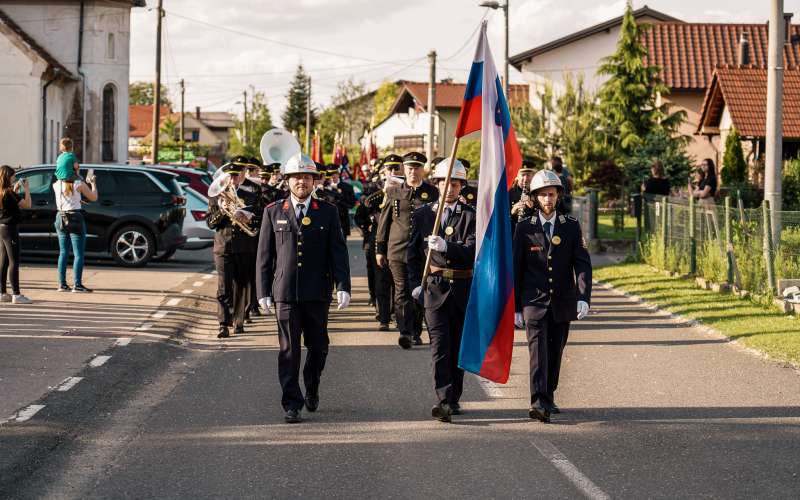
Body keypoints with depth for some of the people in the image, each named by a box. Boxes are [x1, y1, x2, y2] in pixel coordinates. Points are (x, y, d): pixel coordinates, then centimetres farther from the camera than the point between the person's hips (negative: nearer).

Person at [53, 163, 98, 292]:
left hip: (61, 219, 5)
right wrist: (93, 183, 16)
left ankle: (62, 284, 11)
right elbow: (93, 197, -1)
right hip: (76, 219, -5)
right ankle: (77, 284, -7)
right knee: (78, 254, -2)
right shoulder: (79, 184, -9)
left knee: (63, 252, 13)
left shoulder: (57, 184, 3)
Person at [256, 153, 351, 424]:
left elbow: (339, 251, 2)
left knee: (318, 346, 9)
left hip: (317, 293, 1)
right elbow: (264, 255, 7)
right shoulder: (273, 212, 6)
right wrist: (263, 291, 1)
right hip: (285, 292, -1)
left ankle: (312, 389, 35)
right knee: (289, 349, -1)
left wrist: (343, 286, -9)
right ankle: (292, 404, 2)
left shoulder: (328, 212, 6)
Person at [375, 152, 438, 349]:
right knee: (402, 292, -8)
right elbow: (384, 221, 10)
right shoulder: (393, 191, 6)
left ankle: (416, 332, 18)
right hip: (397, 249, 0)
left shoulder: (432, 192, 5)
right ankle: (405, 332, -14)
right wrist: (380, 249, 7)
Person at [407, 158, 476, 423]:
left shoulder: (470, 216, 2)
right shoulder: (422, 215, 8)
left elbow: (473, 250, -12)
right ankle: (443, 400, -19)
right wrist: (416, 284, 2)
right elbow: (413, 252, 12)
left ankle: (453, 399, 19)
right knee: (440, 345, -12)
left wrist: (446, 246, -26)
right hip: (434, 288, 0)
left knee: (458, 346, 8)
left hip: (463, 289, 0)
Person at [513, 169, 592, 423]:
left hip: (563, 303, 2)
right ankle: (538, 402, -25)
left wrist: (584, 297, -17)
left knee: (555, 353, 11)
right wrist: (515, 307, 2)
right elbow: (516, 268, 4)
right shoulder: (524, 228, 0)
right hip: (534, 300, -2)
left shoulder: (571, 226, 3)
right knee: (538, 350, -15)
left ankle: (549, 397, 27)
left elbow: (582, 263, -3)